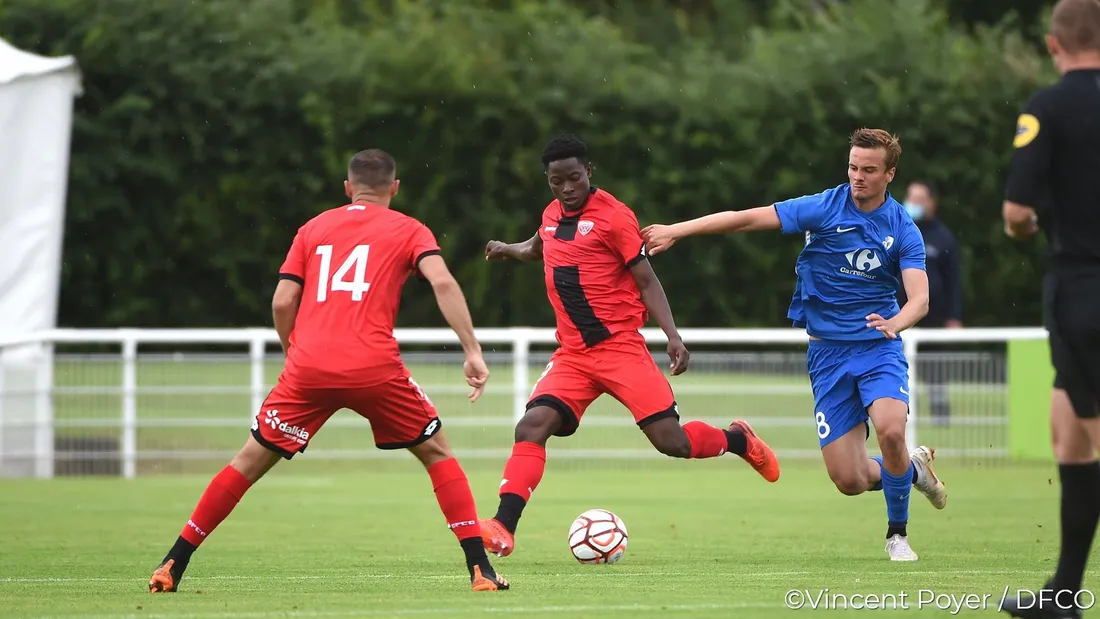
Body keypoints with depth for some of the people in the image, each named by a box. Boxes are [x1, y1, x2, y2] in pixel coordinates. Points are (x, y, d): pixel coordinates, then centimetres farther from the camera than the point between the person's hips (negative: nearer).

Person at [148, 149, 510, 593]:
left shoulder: (313, 229, 20)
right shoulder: (409, 231, 13)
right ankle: (480, 569, 8)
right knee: (436, 453, 17)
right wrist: (473, 352, -8)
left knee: (250, 461, 14)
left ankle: (172, 566, 12)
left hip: (308, 369, 2)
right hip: (375, 369, -2)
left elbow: (282, 303, 11)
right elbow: (443, 282, -6)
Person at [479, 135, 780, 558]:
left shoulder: (613, 216, -7)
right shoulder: (551, 216, 12)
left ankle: (739, 440, 23)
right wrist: (508, 250, 22)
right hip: (572, 354, 5)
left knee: (672, 441, -9)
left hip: (620, 345, -5)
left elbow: (647, 282, -7)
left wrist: (673, 337, -16)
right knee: (532, 425, -18)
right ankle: (503, 529, -25)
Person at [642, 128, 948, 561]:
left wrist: (896, 322, -36)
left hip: (879, 345, -1)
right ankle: (912, 468, 29)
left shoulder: (903, 229, -3)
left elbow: (919, 297, -14)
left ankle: (897, 533, -5)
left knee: (889, 428, -30)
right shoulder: (823, 208, -5)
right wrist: (675, 230, -11)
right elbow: (746, 219, -6)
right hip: (828, 351, 1)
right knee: (849, 480, -7)